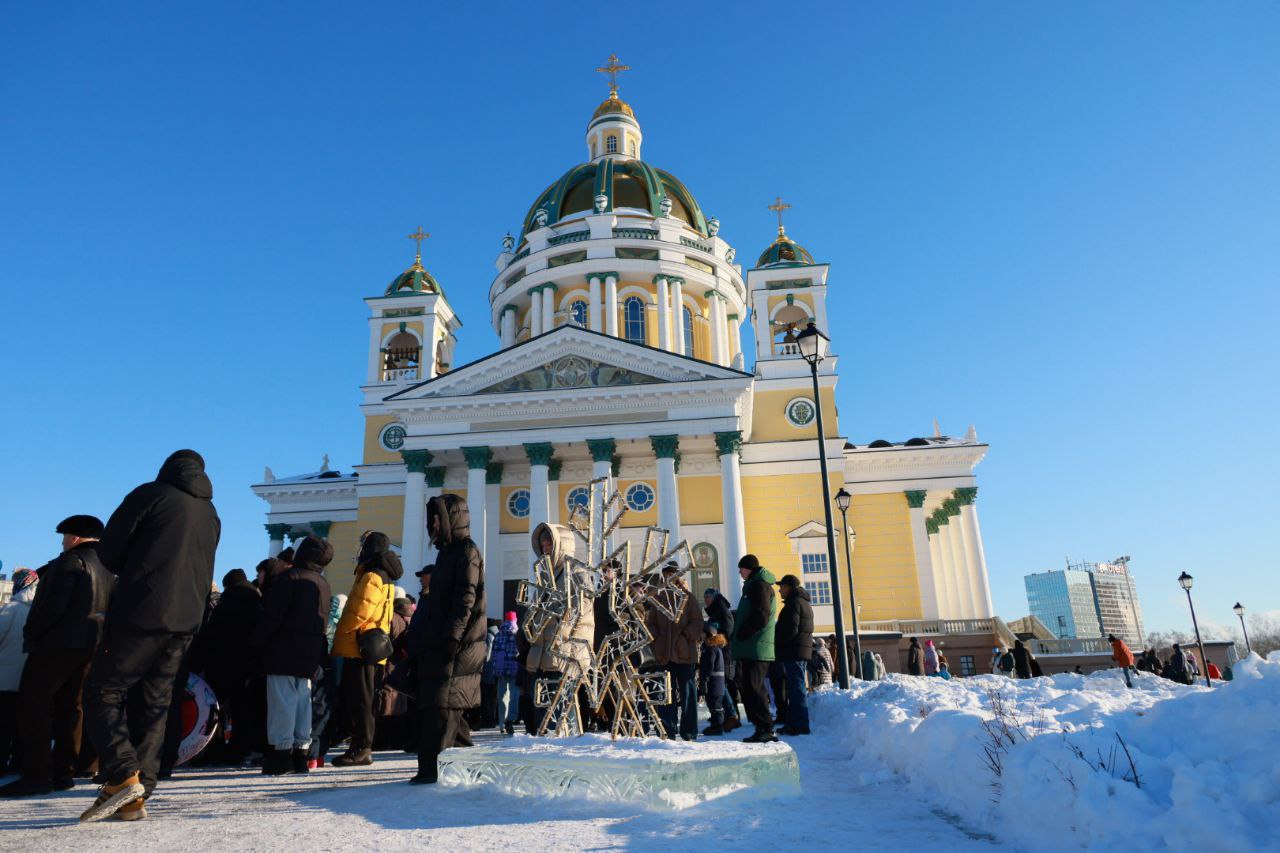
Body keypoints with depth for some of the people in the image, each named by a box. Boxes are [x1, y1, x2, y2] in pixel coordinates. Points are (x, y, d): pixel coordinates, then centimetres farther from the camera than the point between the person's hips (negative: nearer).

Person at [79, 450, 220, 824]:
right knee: (155, 703, 10)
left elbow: (108, 550, -2)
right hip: (186, 620, 6)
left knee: (103, 691, 3)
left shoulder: (152, 494, -2)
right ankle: (136, 797, 9)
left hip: (142, 612, -6)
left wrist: (131, 572, 17)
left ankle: (123, 776, -11)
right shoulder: (211, 515, 17)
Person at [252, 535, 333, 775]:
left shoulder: (289, 577, -10)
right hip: (311, 652, 7)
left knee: (282, 700, -4)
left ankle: (281, 752, -4)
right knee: (303, 699, 11)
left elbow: (272, 616, -15)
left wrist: (258, 640, -5)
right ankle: (301, 751, 13)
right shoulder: (323, 583, 13)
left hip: (284, 650, -7)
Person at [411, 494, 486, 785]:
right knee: (447, 707, 14)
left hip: (457, 647, -10)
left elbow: (466, 599, -19)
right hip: (441, 644, 10)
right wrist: (430, 639, 22)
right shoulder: (448, 552, 22)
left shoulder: (467, 551, -8)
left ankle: (434, 768, -8)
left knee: (442, 706, -11)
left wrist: (452, 636, -24)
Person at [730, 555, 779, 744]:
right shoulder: (755, 585, 22)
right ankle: (763, 729, 15)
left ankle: (765, 729, -8)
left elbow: (761, 617, -19)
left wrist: (739, 636, -13)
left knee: (752, 688, -10)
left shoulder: (759, 585, -9)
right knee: (749, 688, 12)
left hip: (756, 649, -10)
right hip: (752, 649, 10)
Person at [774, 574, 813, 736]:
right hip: (804, 650, 10)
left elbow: (791, 629, -20)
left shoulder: (794, 603, -11)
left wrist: (777, 643, -9)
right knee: (797, 687, 12)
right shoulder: (805, 603, 21)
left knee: (796, 687, -10)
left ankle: (799, 725, -10)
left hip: (793, 651, -10)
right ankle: (794, 722, 16)